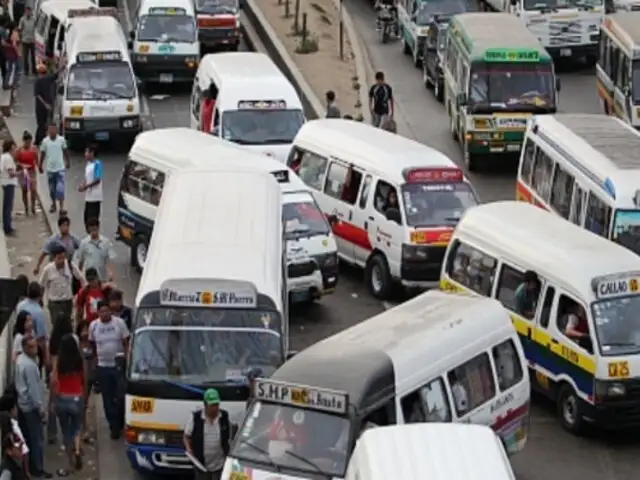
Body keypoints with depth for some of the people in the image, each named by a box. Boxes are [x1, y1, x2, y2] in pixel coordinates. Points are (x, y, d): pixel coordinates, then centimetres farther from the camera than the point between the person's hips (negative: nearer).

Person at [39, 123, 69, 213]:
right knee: (52, 189, 13)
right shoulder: (45, 141, -5)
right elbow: (42, 154, 4)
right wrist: (40, 165, 7)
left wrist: (68, 162, 15)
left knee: (60, 189, -10)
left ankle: (62, 207, -7)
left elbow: (65, 151, 8)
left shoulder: (61, 140, -6)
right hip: (50, 169, 2)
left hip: (60, 168, -2)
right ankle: (53, 204, 31)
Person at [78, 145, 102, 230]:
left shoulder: (97, 164, -14)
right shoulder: (88, 164, 11)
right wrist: (82, 185, -3)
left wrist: (86, 186, -19)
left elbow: (98, 180, -19)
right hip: (88, 196, 9)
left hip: (95, 197, -9)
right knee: (87, 217, 12)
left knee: (93, 218, -7)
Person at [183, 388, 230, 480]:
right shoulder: (195, 417, -6)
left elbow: (229, 437, 12)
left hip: (220, 465, 1)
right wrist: (188, 449, -15)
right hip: (201, 465, -1)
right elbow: (186, 436, 3)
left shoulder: (225, 417, 0)